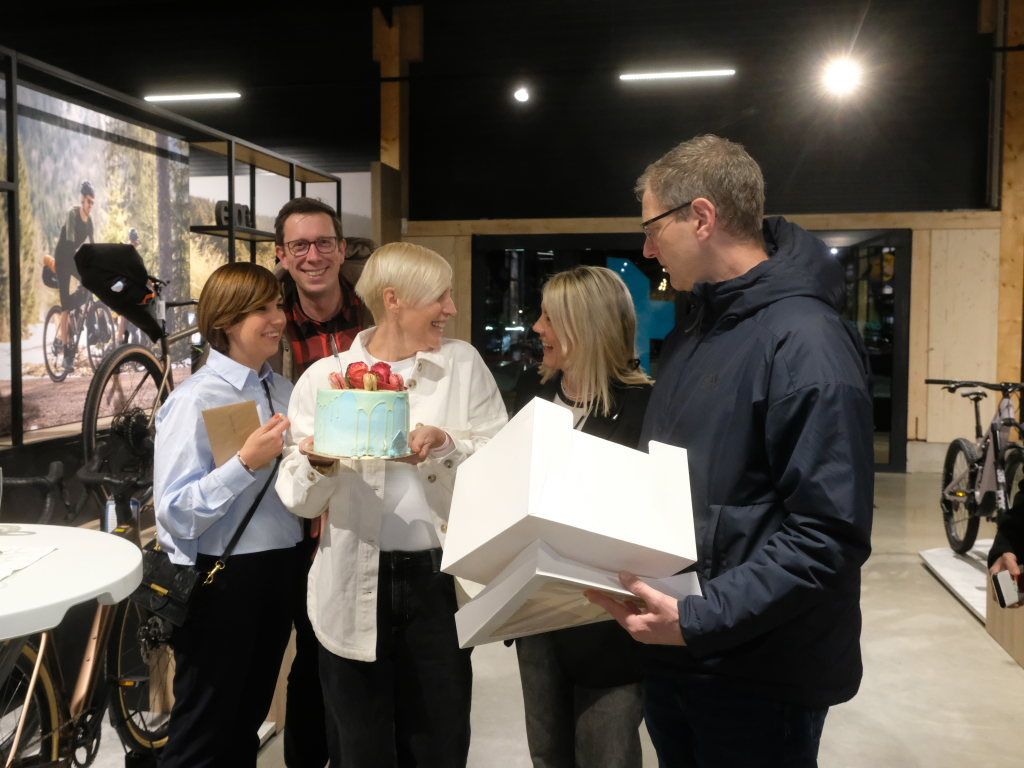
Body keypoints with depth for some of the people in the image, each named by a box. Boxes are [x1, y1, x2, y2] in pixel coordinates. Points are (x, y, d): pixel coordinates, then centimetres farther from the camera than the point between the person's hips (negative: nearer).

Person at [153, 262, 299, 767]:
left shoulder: (283, 390, 5)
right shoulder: (195, 400, -15)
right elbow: (174, 509, -21)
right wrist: (246, 463, -29)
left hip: (280, 570, 7)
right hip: (220, 578, -6)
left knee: (248, 719, 22)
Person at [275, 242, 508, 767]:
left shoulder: (464, 364, 3)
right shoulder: (324, 376, 0)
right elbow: (299, 501, 0)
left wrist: (445, 444, -18)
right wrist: (318, 465, -22)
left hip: (441, 580, 1)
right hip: (356, 589, 0)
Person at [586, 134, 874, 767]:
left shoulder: (806, 343, -19)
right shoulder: (693, 331, 9)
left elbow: (829, 536, -24)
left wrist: (699, 618, -26)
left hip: (760, 678, -8)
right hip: (673, 652, 8)